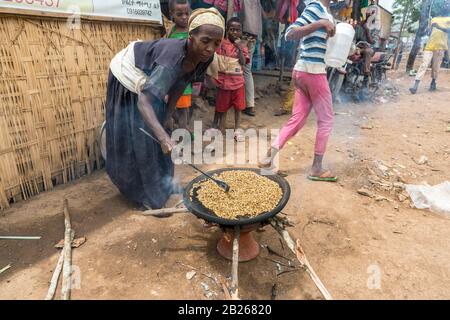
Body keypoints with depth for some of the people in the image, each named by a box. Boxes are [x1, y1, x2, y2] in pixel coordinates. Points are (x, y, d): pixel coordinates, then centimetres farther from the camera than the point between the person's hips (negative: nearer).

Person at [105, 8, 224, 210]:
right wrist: (164, 137, -61)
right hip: (129, 75, -6)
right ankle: (147, 193, 12)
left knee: (156, 132, 11)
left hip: (149, 77, 7)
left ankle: (162, 183, 28)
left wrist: (168, 115, -6)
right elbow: (143, 102, -50)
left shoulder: (204, 58, -20)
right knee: (134, 137, -3)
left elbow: (179, 85, -5)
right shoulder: (173, 58, -43)